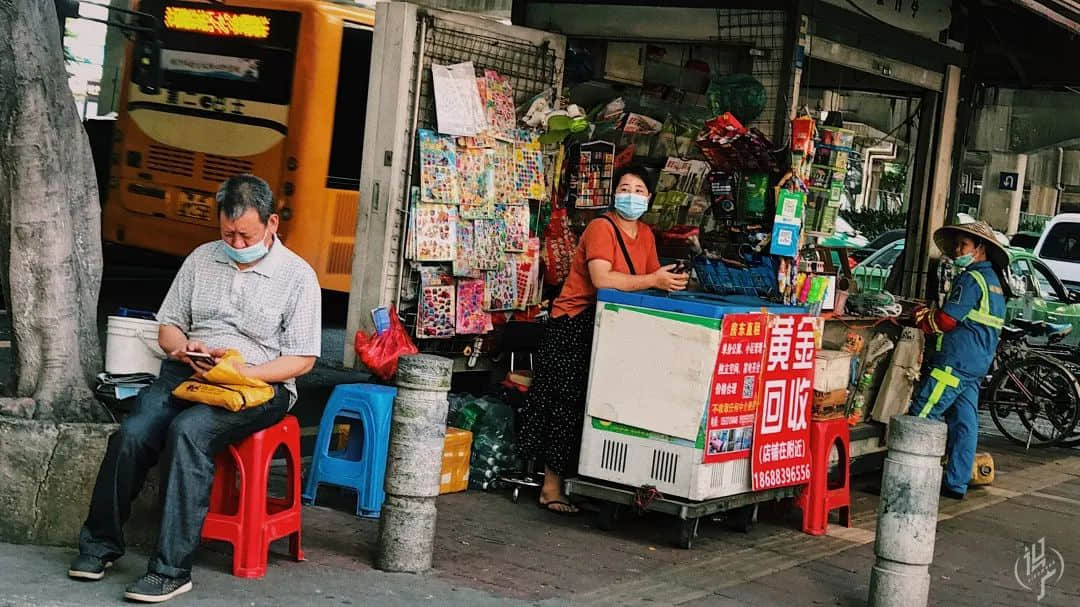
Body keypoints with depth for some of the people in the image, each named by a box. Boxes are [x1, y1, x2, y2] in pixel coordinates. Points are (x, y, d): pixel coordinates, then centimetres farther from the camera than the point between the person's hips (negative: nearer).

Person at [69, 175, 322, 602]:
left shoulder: (298, 276, -1)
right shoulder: (201, 260, 13)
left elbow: (302, 359, -4)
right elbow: (168, 326, 17)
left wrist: (239, 373, -17)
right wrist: (183, 348, -7)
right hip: (188, 373, 4)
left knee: (188, 431, -34)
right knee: (132, 433, -25)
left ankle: (171, 569, -32)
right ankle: (101, 544, -5)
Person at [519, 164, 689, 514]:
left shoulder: (645, 234, 11)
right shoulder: (601, 228, -14)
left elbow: (652, 279, 11)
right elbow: (601, 279, -27)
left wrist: (670, 282, -10)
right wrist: (654, 281, -26)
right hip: (574, 324, -8)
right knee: (568, 404, -6)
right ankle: (551, 488, 0)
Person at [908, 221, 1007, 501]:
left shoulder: (971, 279, -12)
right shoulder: (992, 280, 19)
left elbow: (947, 320, -15)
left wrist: (924, 322, 4)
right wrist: (932, 314, 7)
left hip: (954, 362, -10)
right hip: (977, 365, 10)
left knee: (920, 419, -9)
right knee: (964, 424, 8)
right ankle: (957, 483, 10)